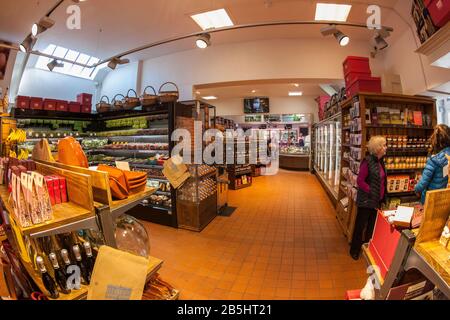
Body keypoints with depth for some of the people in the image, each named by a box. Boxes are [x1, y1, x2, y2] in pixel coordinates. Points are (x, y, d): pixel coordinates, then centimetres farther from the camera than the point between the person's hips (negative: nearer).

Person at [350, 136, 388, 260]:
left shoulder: (380, 161, 7)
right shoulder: (368, 161, -17)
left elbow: (382, 181, 14)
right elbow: (360, 181, -19)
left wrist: (381, 196, 7)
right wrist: (371, 192, -16)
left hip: (377, 200, 8)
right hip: (366, 200, -7)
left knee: (372, 226, 18)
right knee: (360, 225, 7)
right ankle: (355, 250, 23)